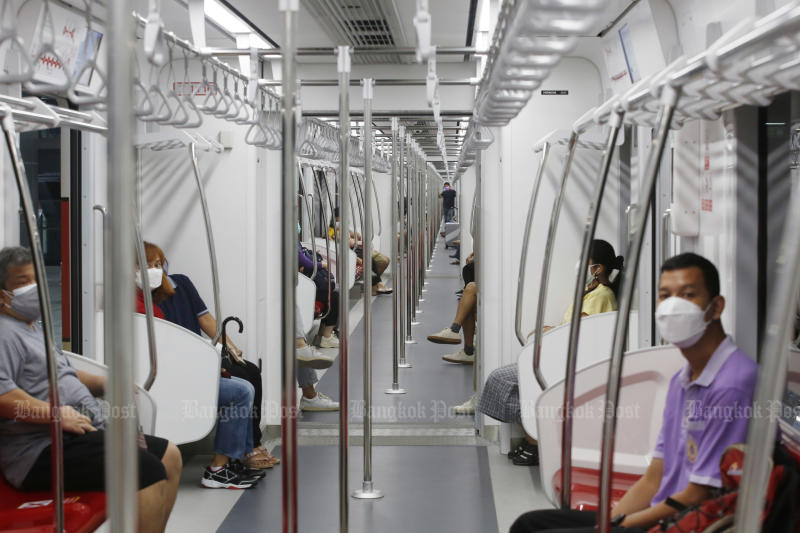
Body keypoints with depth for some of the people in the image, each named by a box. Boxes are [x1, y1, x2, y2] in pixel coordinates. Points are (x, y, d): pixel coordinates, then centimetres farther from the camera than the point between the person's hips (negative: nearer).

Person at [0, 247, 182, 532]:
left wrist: (102, 384, 18)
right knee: (148, 470, -25)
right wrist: (57, 414, -26)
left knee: (168, 455, 10)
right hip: (41, 450, -11)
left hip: (81, 432, 11)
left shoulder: (35, 329, 24)